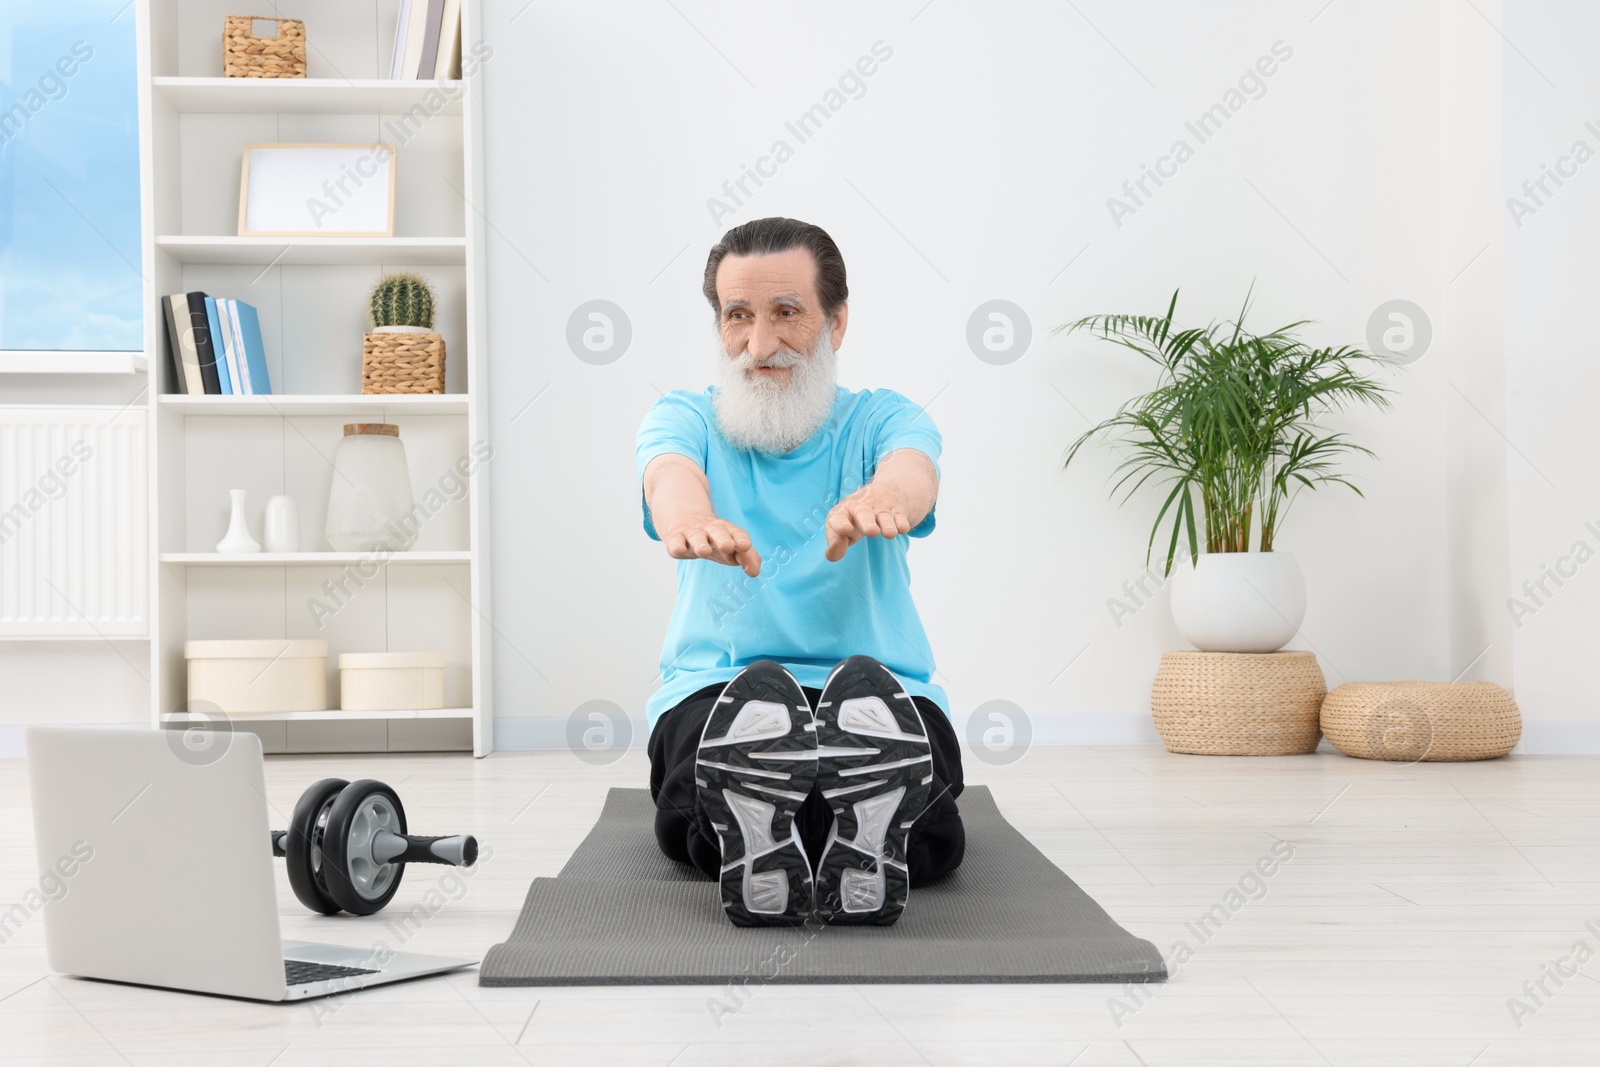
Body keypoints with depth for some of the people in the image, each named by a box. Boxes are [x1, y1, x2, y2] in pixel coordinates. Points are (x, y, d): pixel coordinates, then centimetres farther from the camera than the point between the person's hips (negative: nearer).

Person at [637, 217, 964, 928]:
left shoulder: (880, 420, 7)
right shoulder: (686, 417, 8)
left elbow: (913, 469, -21)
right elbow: (671, 472, -19)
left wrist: (878, 499, -50)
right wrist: (690, 514, -48)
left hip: (886, 691, 0)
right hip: (715, 695, 0)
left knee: (867, 687, -40)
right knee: (757, 690, -40)